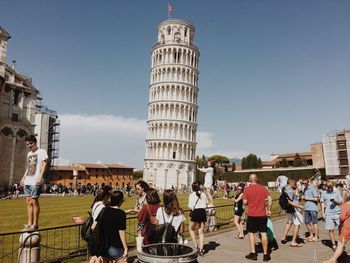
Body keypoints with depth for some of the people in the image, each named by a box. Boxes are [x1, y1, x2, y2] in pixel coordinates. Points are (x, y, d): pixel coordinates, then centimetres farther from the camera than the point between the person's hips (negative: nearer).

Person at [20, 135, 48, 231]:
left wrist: (40, 177, -20)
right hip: (27, 181, 8)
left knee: (34, 201, -5)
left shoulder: (42, 152, -2)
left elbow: (44, 164, -10)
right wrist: (23, 177, 20)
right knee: (28, 202, 8)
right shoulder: (29, 154, 21)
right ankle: (29, 223, 15)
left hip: (35, 181, -8)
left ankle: (35, 224, 2)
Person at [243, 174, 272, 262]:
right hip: (262, 215, 2)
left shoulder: (247, 189, -8)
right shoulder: (263, 188, 0)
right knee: (264, 233, 9)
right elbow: (270, 199, -5)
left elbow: (245, 202, -9)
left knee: (251, 233, 11)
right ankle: (265, 255, 15)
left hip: (252, 215, -2)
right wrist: (269, 210, 4)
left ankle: (253, 254, 13)